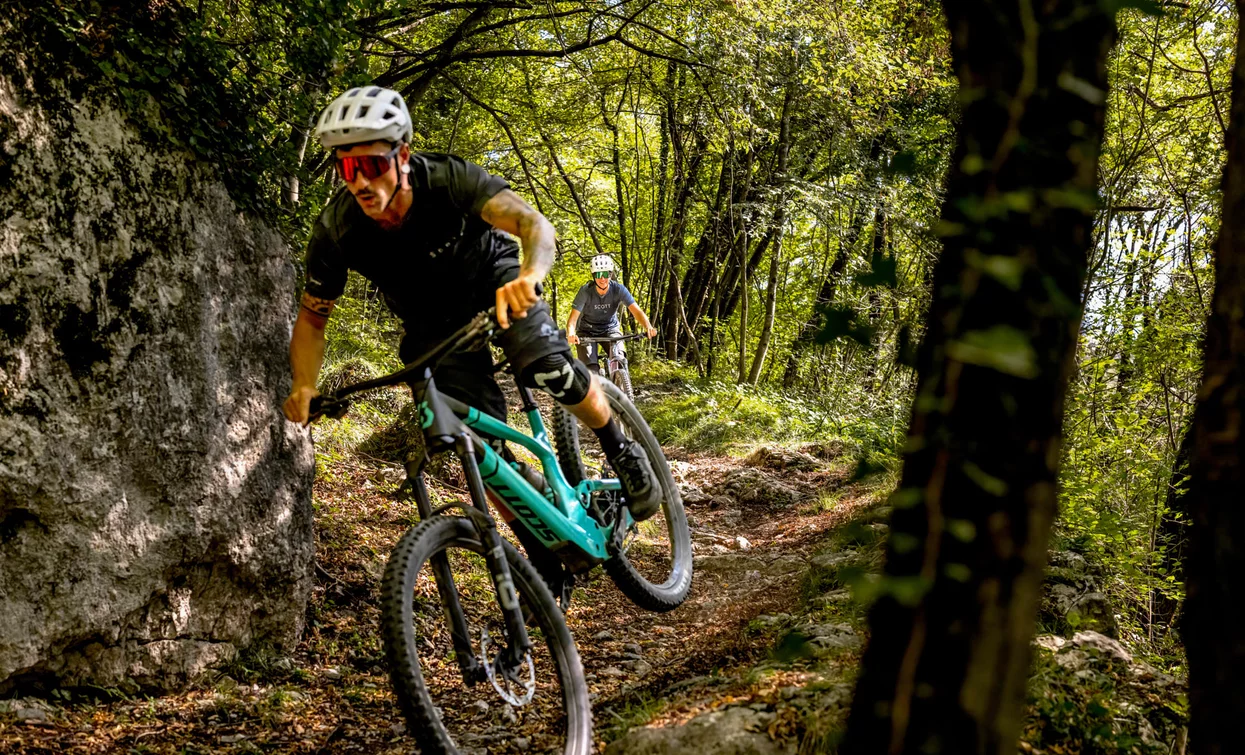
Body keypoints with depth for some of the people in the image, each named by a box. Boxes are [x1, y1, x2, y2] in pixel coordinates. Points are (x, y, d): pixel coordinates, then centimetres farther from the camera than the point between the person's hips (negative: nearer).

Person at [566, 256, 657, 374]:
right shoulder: (586, 291, -23)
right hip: (587, 331, -1)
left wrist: (648, 327, -48)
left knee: (619, 360, -24)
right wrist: (570, 334, -51)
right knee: (591, 370, -17)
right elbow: (573, 318, -28)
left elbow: (636, 311, -28)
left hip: (610, 329, 1)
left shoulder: (618, 289, -20)